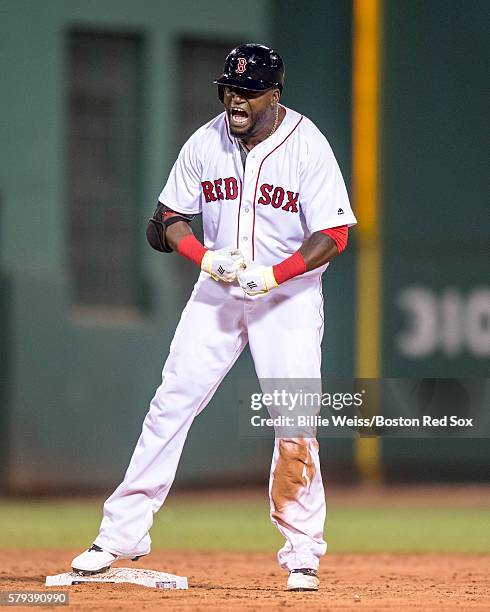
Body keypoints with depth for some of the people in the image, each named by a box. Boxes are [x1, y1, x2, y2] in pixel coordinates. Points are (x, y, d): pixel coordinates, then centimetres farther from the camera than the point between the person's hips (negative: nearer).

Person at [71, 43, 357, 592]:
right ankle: (122, 533, 2)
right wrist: (207, 257, -14)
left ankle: (302, 554, 2)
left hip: (289, 293, -3)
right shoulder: (206, 142, -2)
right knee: (171, 403, -3)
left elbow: (333, 235, -14)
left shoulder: (306, 145, -13)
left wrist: (272, 274, -26)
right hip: (217, 290, 3)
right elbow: (170, 218, 6)